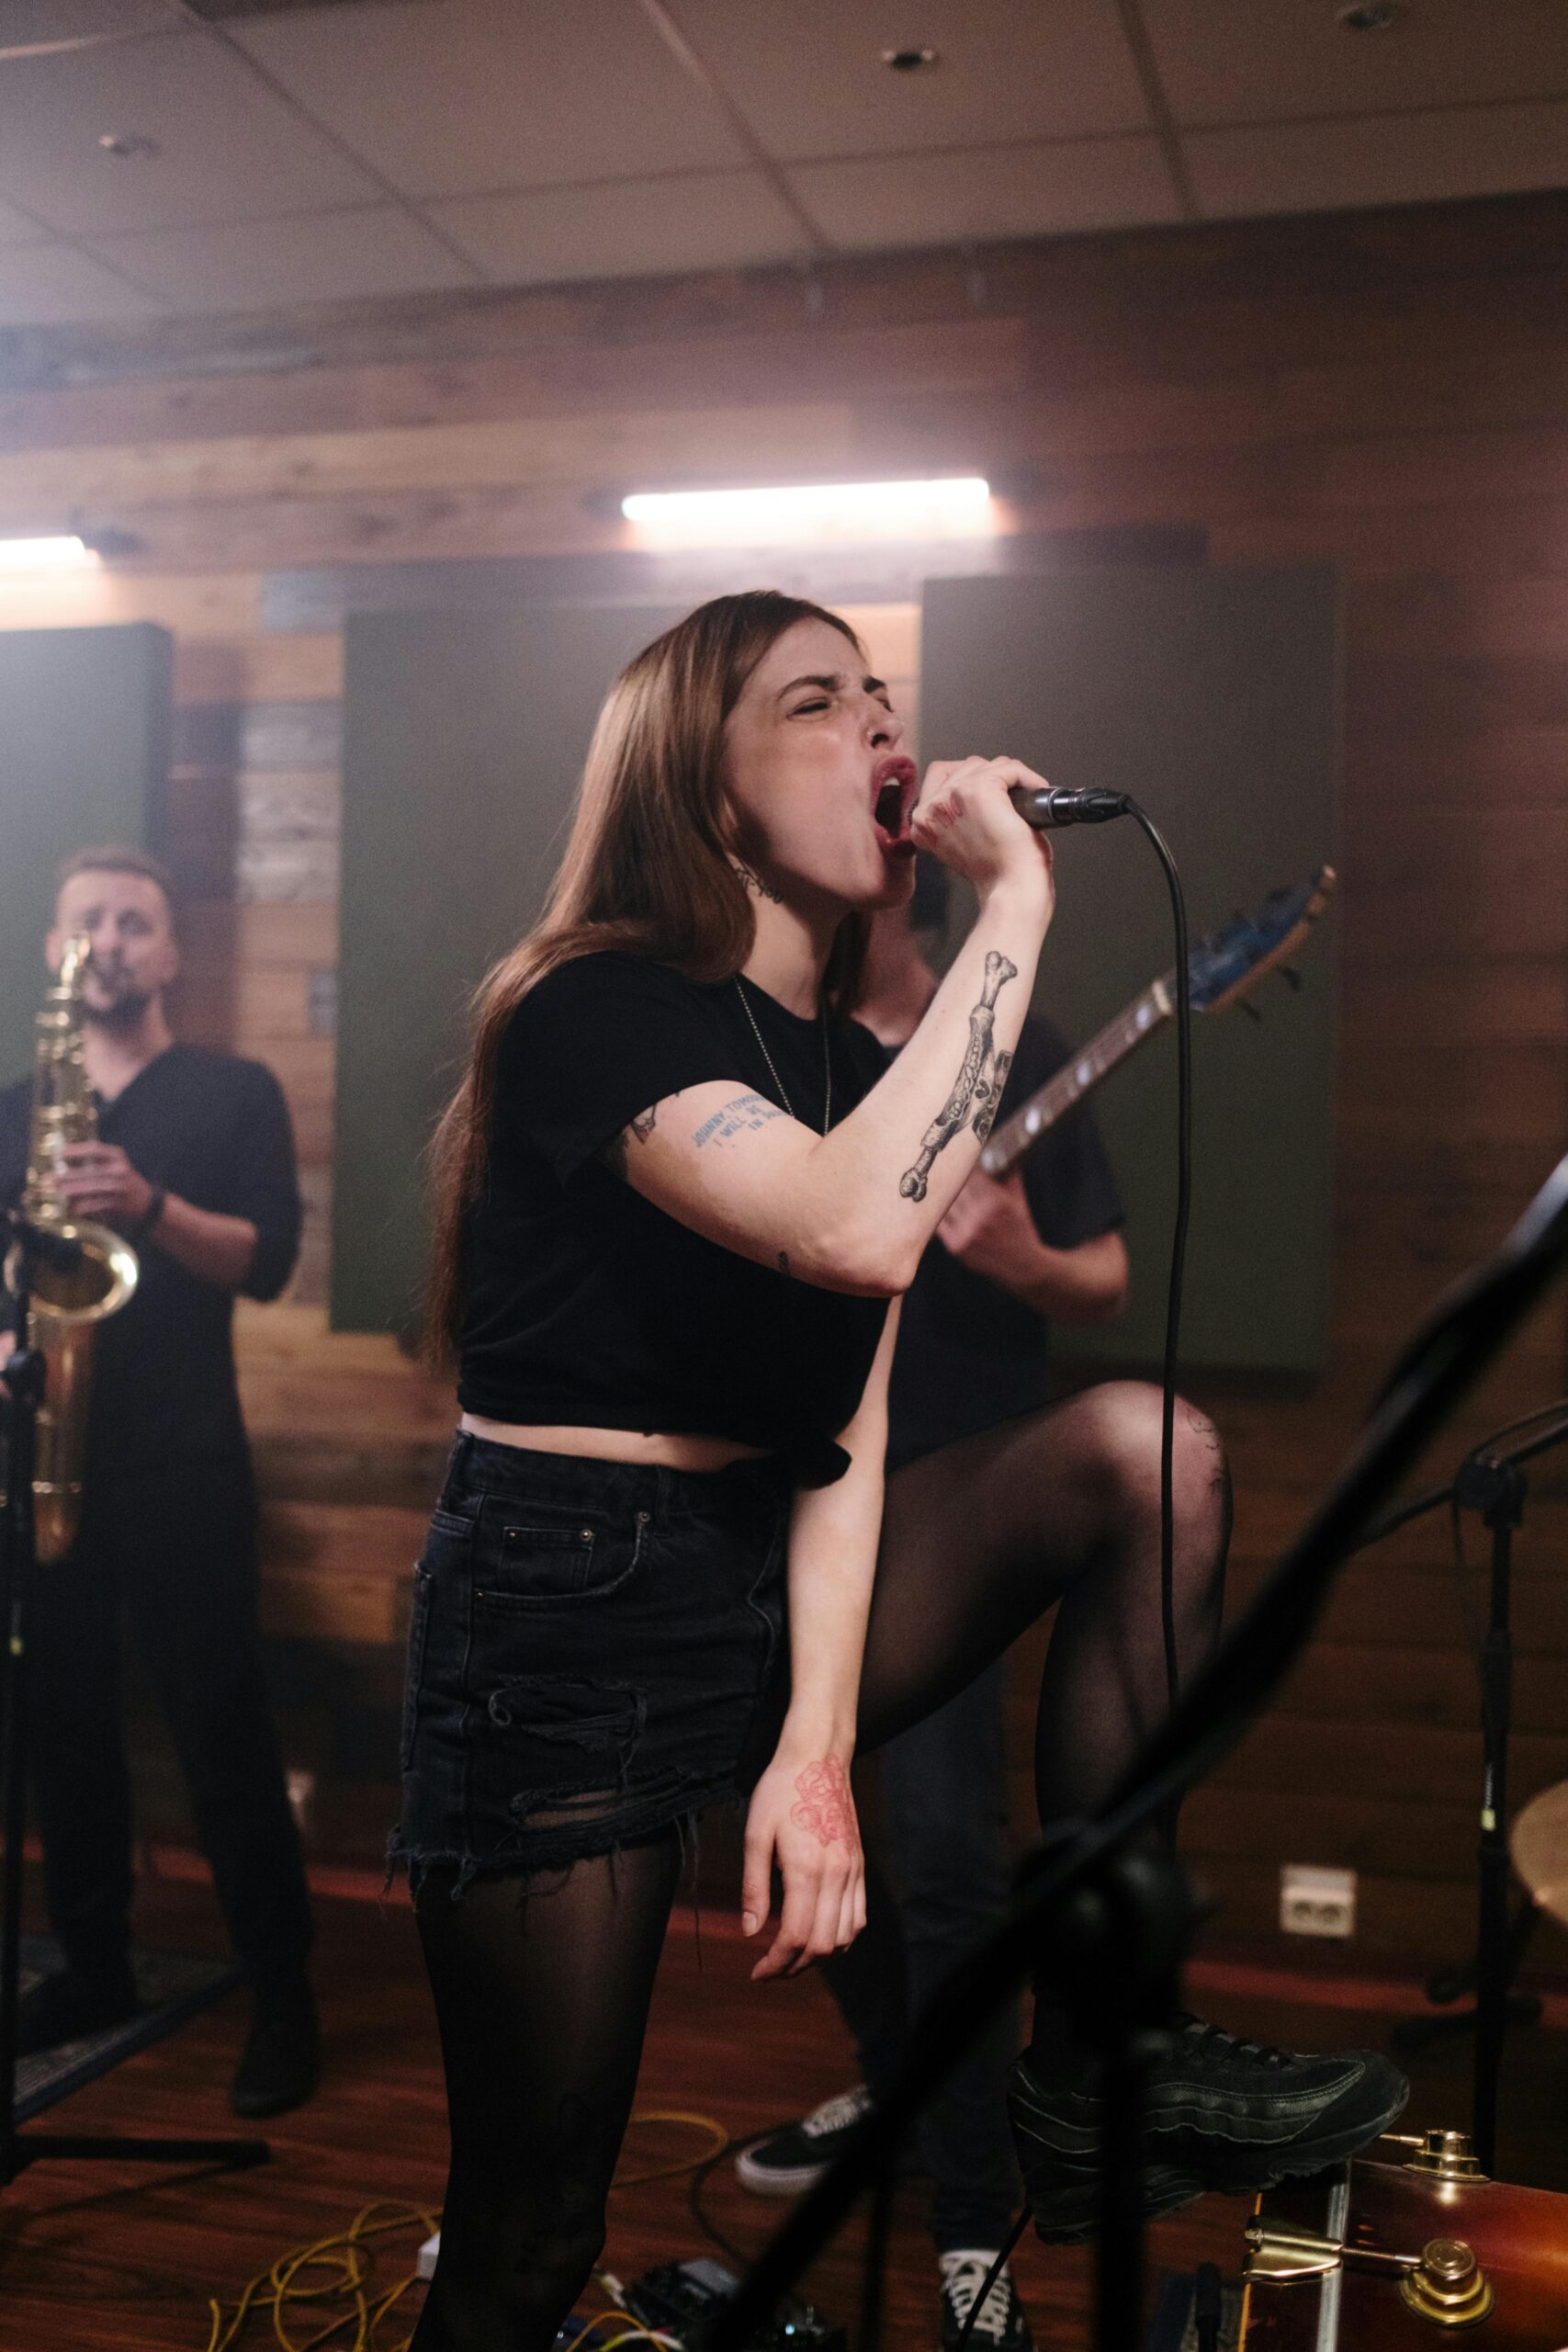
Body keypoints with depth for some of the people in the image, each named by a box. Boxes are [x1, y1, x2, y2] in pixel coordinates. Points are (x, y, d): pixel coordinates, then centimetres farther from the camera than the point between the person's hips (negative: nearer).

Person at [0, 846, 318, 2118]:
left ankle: (283, 1996, 9)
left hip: (183, 1464, -4)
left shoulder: (234, 1090, 1)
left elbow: (268, 1260, -10)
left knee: (223, 1730, -1)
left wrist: (151, 1205, -25)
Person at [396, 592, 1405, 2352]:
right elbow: (857, 1234, -34)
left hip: (762, 1589, 7)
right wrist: (1013, 906, -24)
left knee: (1144, 1449, -7)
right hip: (565, 1628, -7)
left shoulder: (856, 1071, 8)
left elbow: (846, 1430, 0)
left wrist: (815, 1743, -12)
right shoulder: (595, 1012, -14)